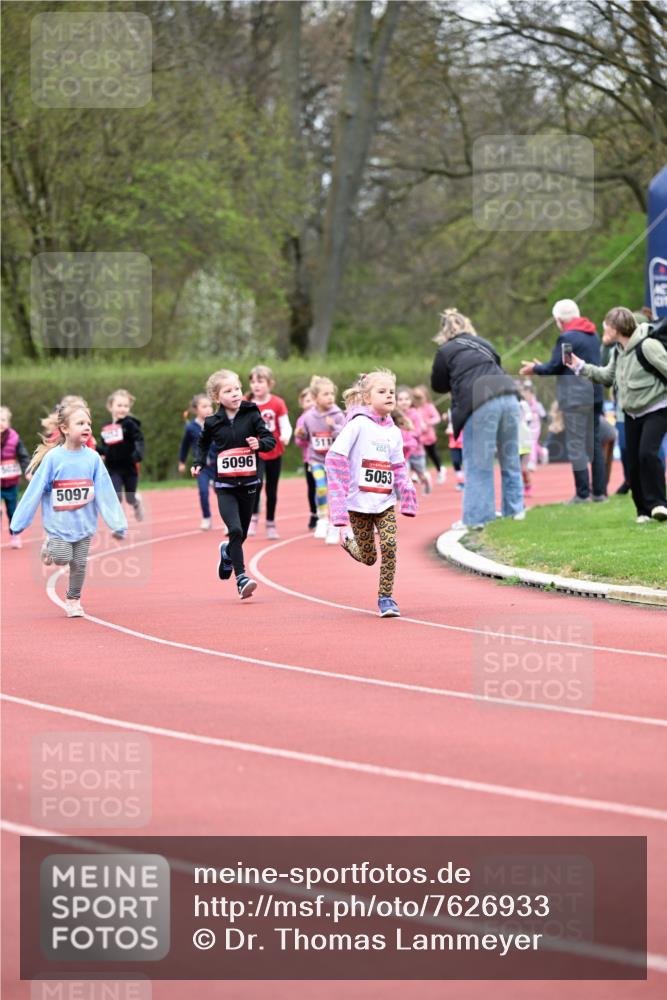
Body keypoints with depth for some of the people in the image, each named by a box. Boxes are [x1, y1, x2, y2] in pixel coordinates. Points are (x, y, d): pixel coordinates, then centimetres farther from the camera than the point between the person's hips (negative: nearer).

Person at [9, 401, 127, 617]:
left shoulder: (92, 458, -6)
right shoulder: (53, 458, -12)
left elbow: (105, 492, -4)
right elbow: (34, 491, -8)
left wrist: (116, 523, -5)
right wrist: (18, 523, -6)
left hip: (84, 524, 2)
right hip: (58, 522, -2)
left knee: (79, 564, 6)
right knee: (62, 558, -8)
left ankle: (73, 600, 27)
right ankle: (50, 544, 25)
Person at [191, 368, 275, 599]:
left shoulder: (251, 416, -4)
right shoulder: (213, 423, -1)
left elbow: (271, 439, -2)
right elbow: (202, 443, 19)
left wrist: (260, 443, -22)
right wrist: (198, 463, 5)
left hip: (249, 484, 1)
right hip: (225, 486, -1)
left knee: (241, 534, 11)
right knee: (235, 530, -18)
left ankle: (227, 552, 45)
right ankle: (241, 578, -14)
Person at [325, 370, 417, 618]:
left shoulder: (393, 432, 7)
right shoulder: (358, 424, -10)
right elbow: (335, 458, -15)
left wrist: (407, 495, -2)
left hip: (385, 502, 4)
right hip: (359, 502, -4)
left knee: (389, 546, -14)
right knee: (368, 558, 3)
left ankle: (386, 598, 0)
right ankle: (348, 540, 38)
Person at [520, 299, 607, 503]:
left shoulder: (567, 338, -14)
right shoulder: (593, 335, 13)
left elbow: (554, 367, -11)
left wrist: (535, 369, 9)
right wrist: (541, 367, 25)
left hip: (575, 399, -8)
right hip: (595, 395, 8)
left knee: (576, 446, -5)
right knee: (594, 444, 12)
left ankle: (582, 494, -7)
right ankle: (599, 492, 12)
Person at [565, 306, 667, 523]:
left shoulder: (647, 346, -21)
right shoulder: (619, 351, 7)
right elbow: (608, 376, 17)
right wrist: (581, 367, 10)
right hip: (632, 413, 8)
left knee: (647, 453, -25)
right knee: (633, 462, 4)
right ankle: (643, 510, 14)